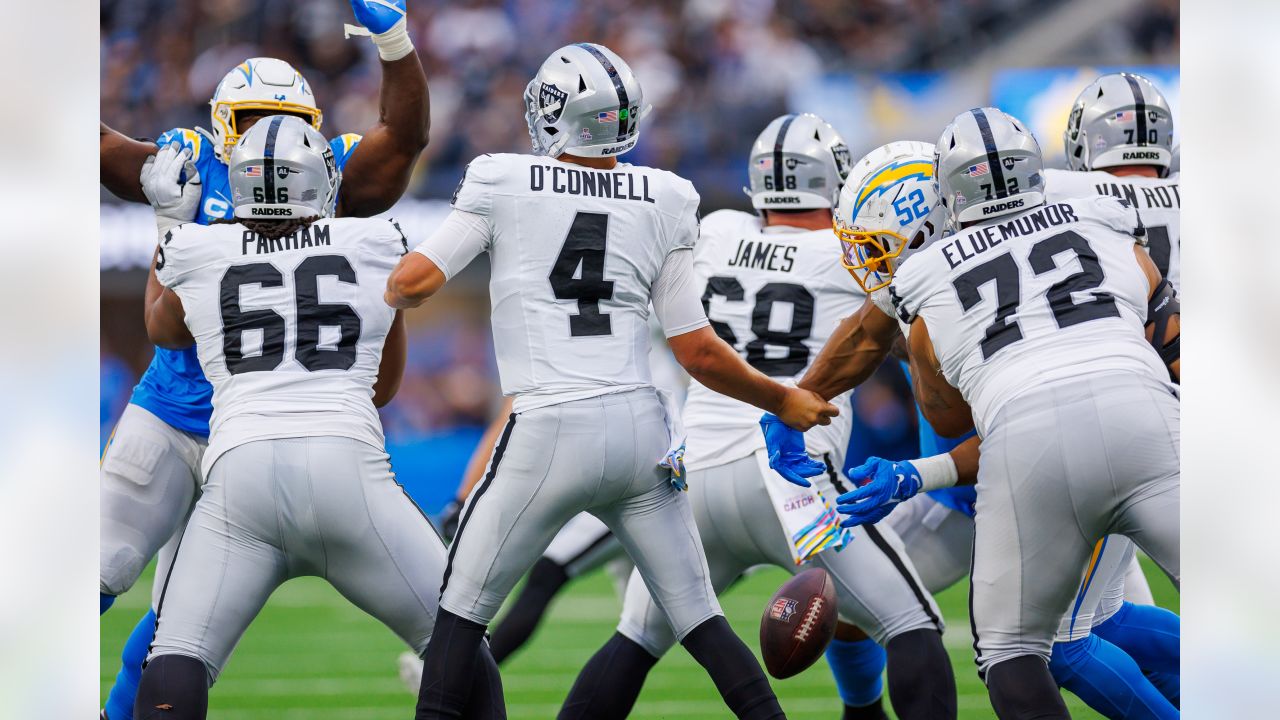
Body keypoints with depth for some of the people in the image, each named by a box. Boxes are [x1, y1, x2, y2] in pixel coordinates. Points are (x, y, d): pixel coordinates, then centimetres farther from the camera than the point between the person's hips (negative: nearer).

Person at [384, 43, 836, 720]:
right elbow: (697, 352, 6)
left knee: (461, 610, 10)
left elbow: (413, 281, -7)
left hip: (549, 435, -3)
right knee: (700, 618, 12)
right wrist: (784, 399, 20)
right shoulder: (662, 203, 5)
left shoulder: (504, 184, -2)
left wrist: (390, 294, 17)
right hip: (640, 428, 3)